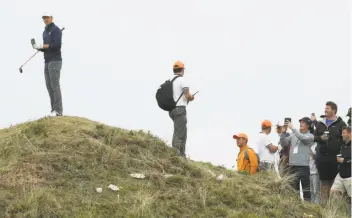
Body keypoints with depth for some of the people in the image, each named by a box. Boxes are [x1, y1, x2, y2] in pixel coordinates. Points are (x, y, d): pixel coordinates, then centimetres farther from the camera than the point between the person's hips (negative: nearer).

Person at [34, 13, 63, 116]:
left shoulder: (56, 29, -6)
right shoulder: (45, 32, 20)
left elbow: (57, 45, -17)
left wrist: (43, 46, -17)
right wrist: (38, 47, -1)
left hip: (55, 60, -9)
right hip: (47, 61, 9)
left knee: (55, 85, -14)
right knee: (49, 86, 3)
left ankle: (58, 110, -17)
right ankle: (54, 110, 3)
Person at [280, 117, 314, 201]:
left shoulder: (310, 136, -1)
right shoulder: (293, 135, 12)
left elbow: (302, 138, -21)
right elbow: (284, 143, 9)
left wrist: (292, 128, -17)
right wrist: (283, 132, -4)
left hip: (304, 165, -5)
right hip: (292, 165, 5)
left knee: (305, 188, 0)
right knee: (293, 188, 10)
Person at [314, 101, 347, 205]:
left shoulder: (340, 123, 0)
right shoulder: (320, 123, 13)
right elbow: (314, 137, 14)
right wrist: (320, 138, -7)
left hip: (335, 157, -3)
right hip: (322, 156, 3)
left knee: (333, 180, 0)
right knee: (324, 180, 5)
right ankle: (323, 202, 8)